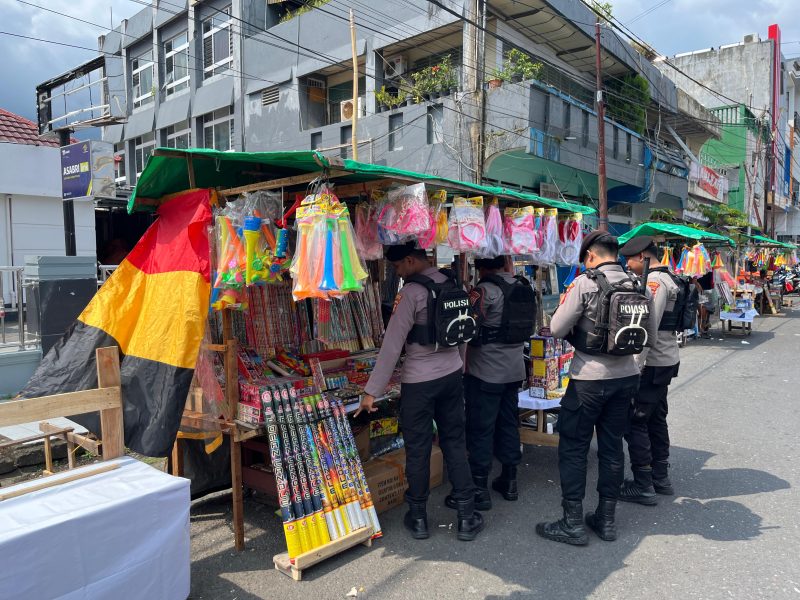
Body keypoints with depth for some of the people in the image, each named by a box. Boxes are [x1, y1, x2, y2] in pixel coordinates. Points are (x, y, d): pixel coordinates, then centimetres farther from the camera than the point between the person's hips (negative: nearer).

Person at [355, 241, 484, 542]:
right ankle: (467, 517, 20)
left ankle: (418, 518, 23)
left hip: (420, 381, -6)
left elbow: (392, 345, -19)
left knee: (418, 450, 8)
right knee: (455, 444, 13)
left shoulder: (411, 292, -18)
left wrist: (372, 391, -14)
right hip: (452, 374, 6)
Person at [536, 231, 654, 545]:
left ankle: (573, 524, 12)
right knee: (612, 446, 15)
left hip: (589, 379, -6)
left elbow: (557, 329, -12)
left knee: (573, 449, 5)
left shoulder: (584, 284, -14)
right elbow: (648, 332, 11)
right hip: (626, 375, 6)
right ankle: (606, 520, 26)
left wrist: (565, 304, 5)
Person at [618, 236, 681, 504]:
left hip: (651, 363, -10)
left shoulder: (654, 282, -17)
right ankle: (661, 478, 28)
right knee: (656, 418, 18)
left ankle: (643, 486, 4)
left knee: (635, 421, -3)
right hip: (666, 360, 10)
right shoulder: (667, 279, 15)